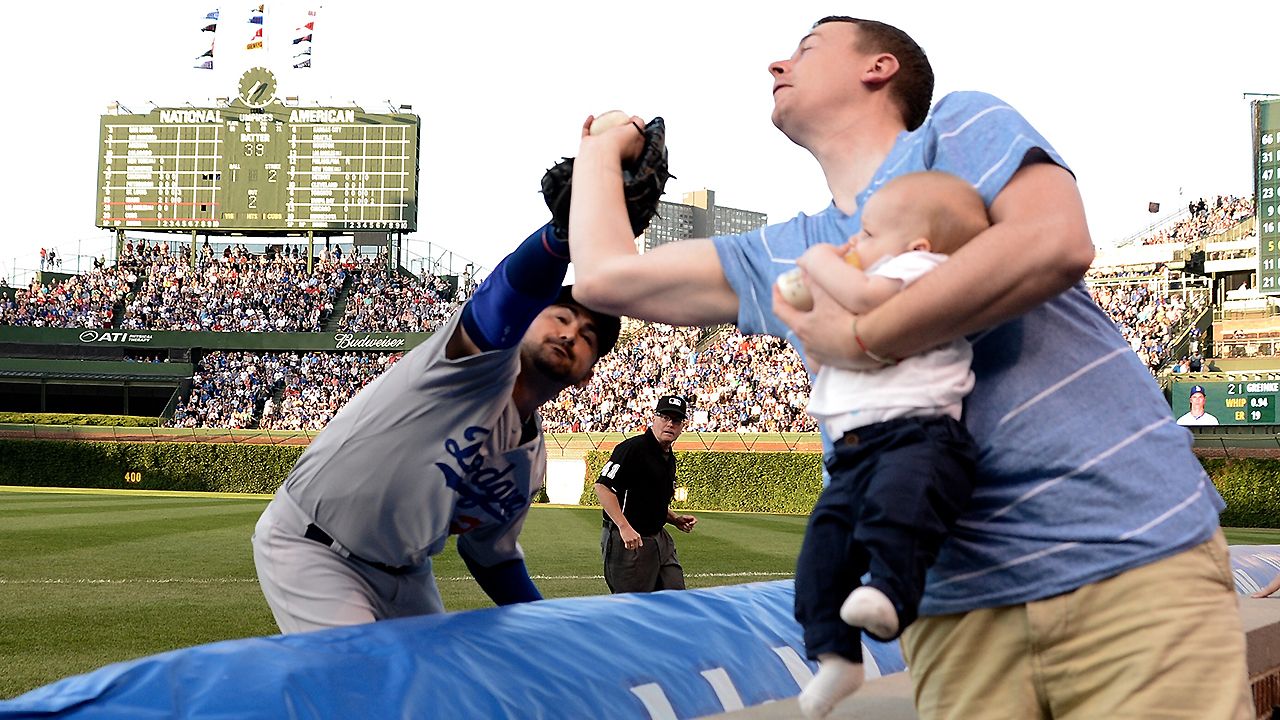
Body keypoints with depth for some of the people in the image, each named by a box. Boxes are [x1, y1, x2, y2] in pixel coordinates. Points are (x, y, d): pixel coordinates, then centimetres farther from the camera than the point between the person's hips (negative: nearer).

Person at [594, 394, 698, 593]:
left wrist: (676, 520, 8)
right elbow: (603, 486, -21)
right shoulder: (632, 448, -14)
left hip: (659, 538, 9)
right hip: (626, 541, -9)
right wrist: (625, 527, -27)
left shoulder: (669, 459, 15)